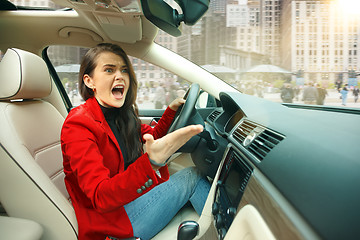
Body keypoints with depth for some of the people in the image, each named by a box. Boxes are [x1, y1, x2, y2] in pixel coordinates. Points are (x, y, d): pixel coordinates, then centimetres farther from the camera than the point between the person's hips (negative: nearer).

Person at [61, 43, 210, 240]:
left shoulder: (121, 114, 2)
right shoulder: (78, 124, -22)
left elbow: (153, 136, 18)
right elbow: (100, 197, -32)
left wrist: (171, 109, 1)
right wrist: (151, 163, -48)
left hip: (130, 195, 8)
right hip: (110, 219, -8)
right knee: (193, 177, -9)